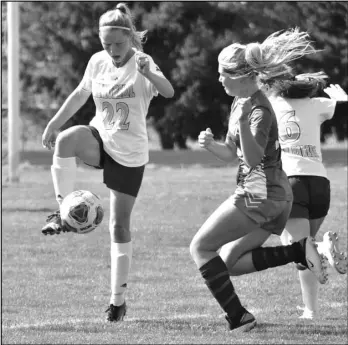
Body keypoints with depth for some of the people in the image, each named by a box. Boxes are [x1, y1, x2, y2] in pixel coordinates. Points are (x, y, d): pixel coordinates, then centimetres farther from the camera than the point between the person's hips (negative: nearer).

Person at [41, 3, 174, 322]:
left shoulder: (142, 63, -15)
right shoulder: (98, 62, -1)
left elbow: (169, 92, -33)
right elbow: (81, 94, 17)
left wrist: (149, 74, -53)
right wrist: (54, 124, 16)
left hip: (130, 154, -3)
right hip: (101, 139, 3)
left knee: (120, 224, 0)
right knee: (66, 140, -32)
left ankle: (118, 299, 11)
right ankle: (63, 213, -23)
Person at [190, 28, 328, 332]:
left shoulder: (259, 110, -17)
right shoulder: (240, 102, 12)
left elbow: (254, 158, -27)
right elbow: (231, 154, 19)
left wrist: (243, 123, -41)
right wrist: (211, 144, -3)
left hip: (261, 194, -10)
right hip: (276, 196, 10)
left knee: (201, 248, -3)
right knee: (230, 262, 12)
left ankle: (237, 318, -6)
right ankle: (301, 251, 1)